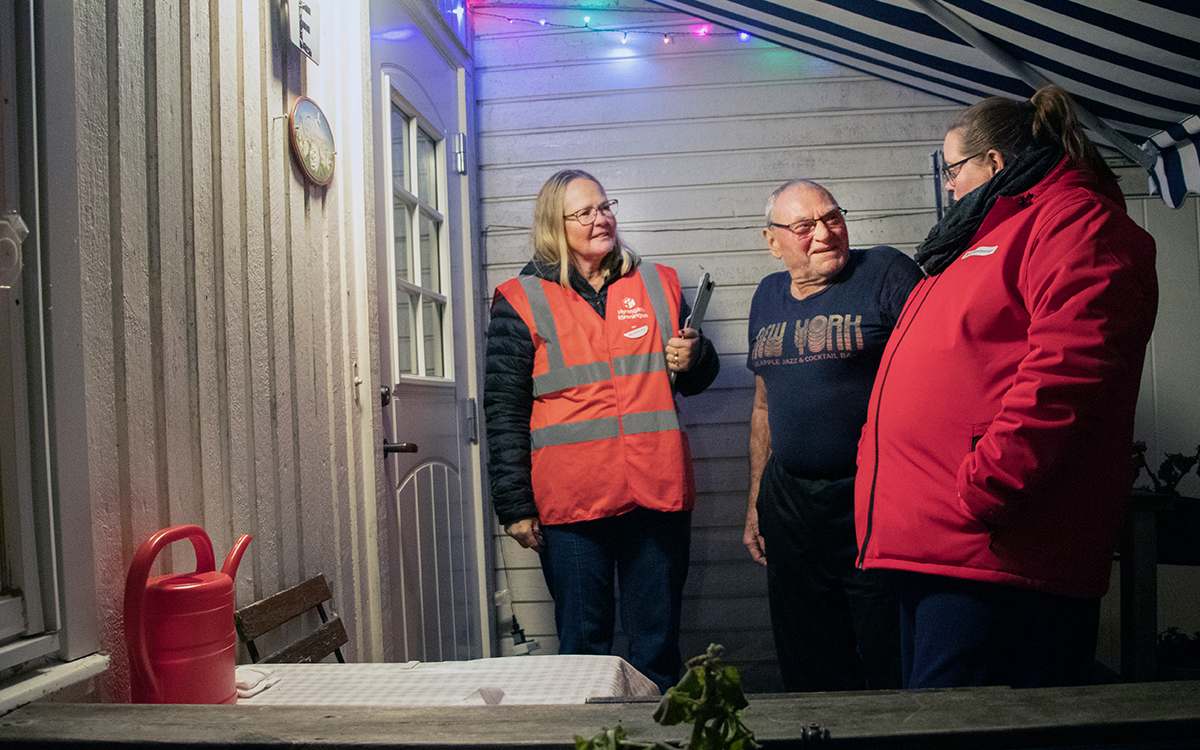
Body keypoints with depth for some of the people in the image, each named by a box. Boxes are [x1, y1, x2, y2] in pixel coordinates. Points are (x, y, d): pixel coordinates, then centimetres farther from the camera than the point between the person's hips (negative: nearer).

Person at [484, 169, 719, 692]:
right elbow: (504, 410, -1)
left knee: (658, 641, 13)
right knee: (583, 642, 9)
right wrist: (514, 506, -5)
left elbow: (697, 378, 21)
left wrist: (694, 359, -3)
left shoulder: (658, 285, 11)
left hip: (658, 494, 3)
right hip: (571, 505, -2)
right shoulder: (521, 303, 1)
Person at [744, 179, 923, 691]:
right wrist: (755, 502, 17)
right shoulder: (768, 297, 11)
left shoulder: (887, 274, -6)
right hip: (789, 506, 6)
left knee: (892, 673, 6)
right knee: (810, 673, 17)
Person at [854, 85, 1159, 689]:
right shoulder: (983, 236, 27)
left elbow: (1066, 370, -21)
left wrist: (980, 494, -24)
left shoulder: (1075, 219, -4)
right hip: (928, 548, 10)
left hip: (993, 555, -10)